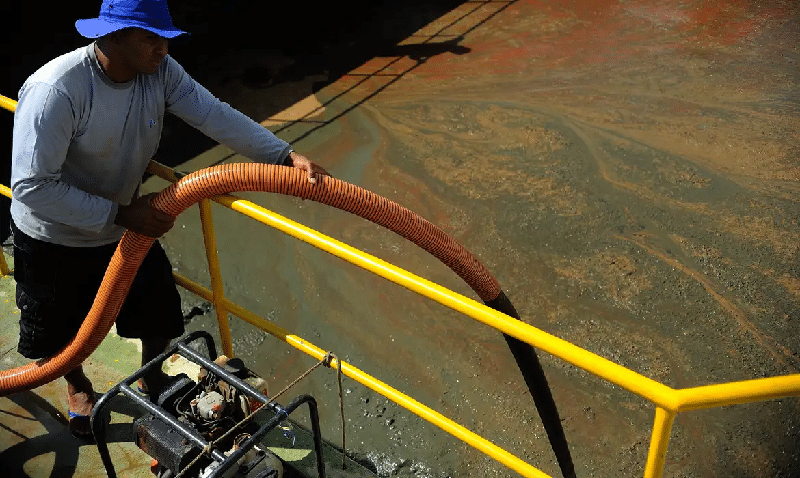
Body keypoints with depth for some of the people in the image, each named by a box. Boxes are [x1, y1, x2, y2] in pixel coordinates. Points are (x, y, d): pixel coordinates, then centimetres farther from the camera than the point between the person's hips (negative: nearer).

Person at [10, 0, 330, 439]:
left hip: (126, 222, 5)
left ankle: (152, 379, 45)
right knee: (61, 328, 17)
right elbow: (32, 187, -34)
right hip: (55, 242, -4)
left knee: (160, 309, 13)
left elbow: (218, 117, -22)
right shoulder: (54, 90, -35)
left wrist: (286, 155, -33)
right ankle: (77, 385, 53)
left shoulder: (160, 72, -17)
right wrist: (120, 214, -33)